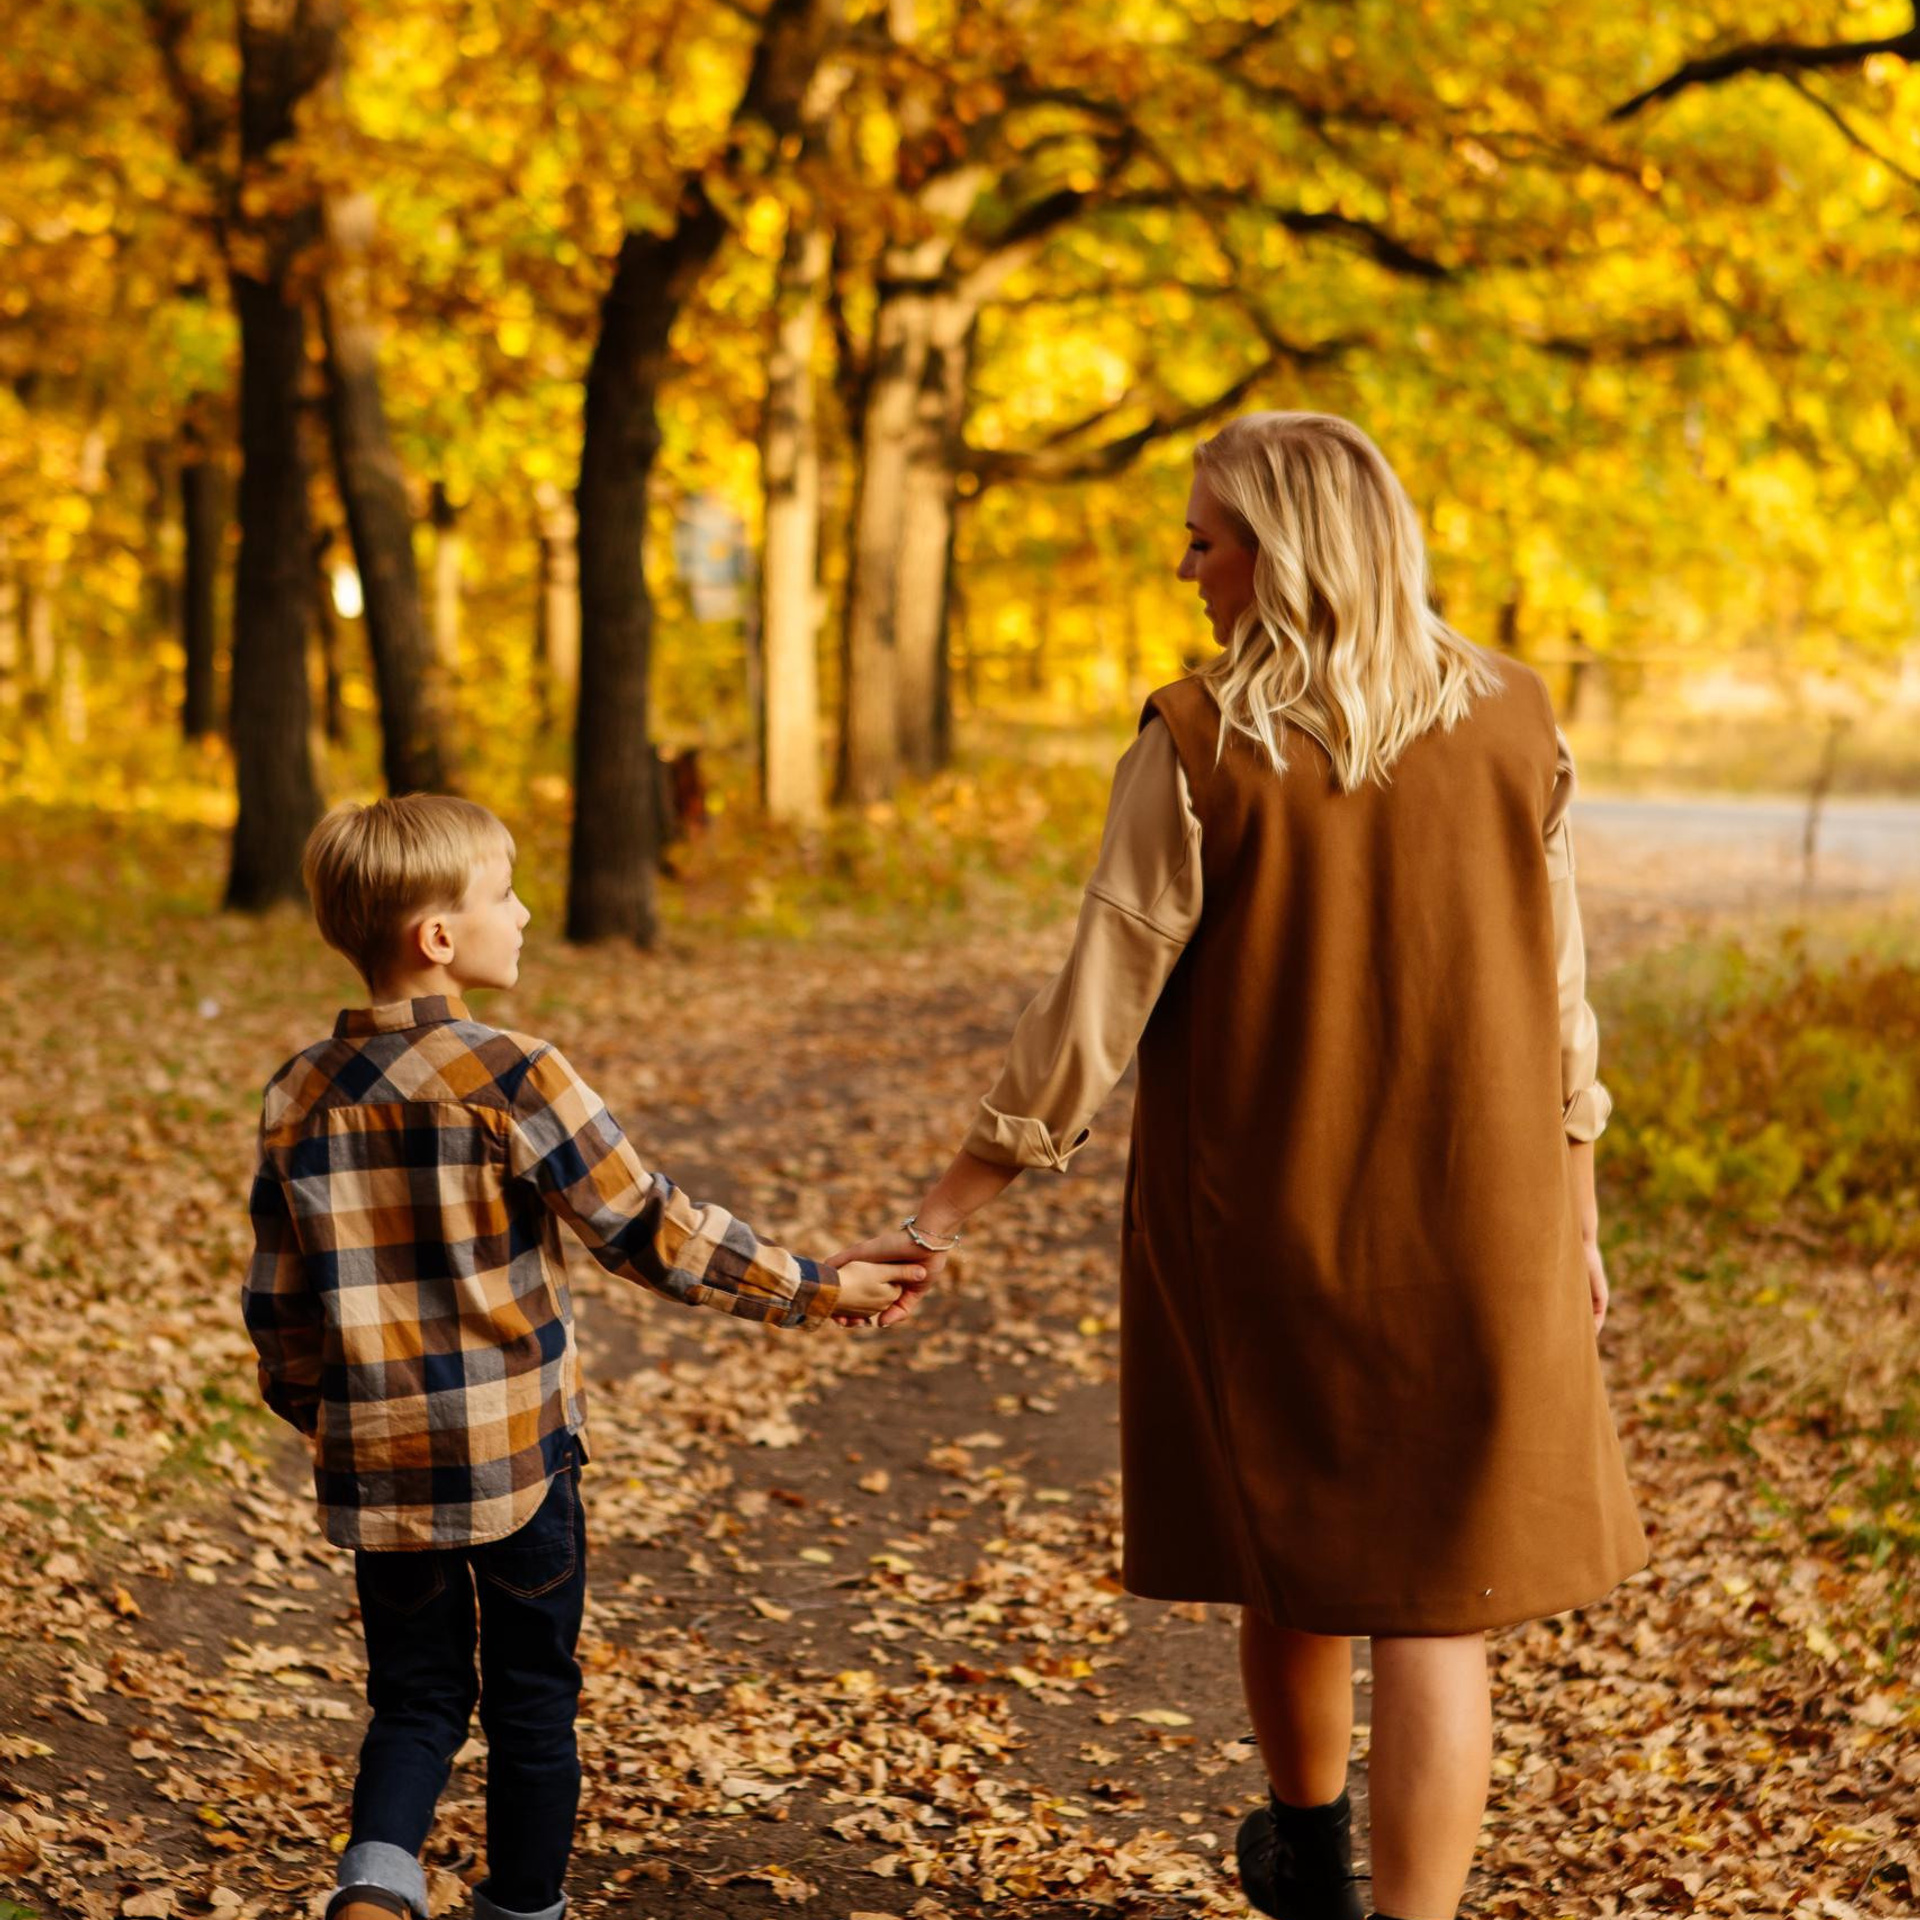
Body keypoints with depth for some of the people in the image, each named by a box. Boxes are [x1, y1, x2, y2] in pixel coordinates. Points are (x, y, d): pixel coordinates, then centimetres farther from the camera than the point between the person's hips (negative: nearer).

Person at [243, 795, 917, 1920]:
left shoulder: (300, 1098, 1)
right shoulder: (509, 1077, -15)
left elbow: (278, 1307, 7)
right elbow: (652, 1232, -14)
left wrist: (317, 1415, 24)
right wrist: (816, 1290, -5)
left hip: (378, 1467, 4)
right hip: (517, 1453, -4)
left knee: (417, 1699, 16)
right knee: (532, 1701, 14)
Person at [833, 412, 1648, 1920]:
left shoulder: (1200, 747, -13)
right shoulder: (1512, 724, -4)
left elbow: (1096, 1011, -13)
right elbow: (1559, 1001, 2)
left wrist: (950, 1208, -5)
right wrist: (1576, 1221, 13)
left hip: (1260, 1222, 0)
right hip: (1475, 1229, 0)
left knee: (1291, 1540, 21)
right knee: (1437, 1599, 4)